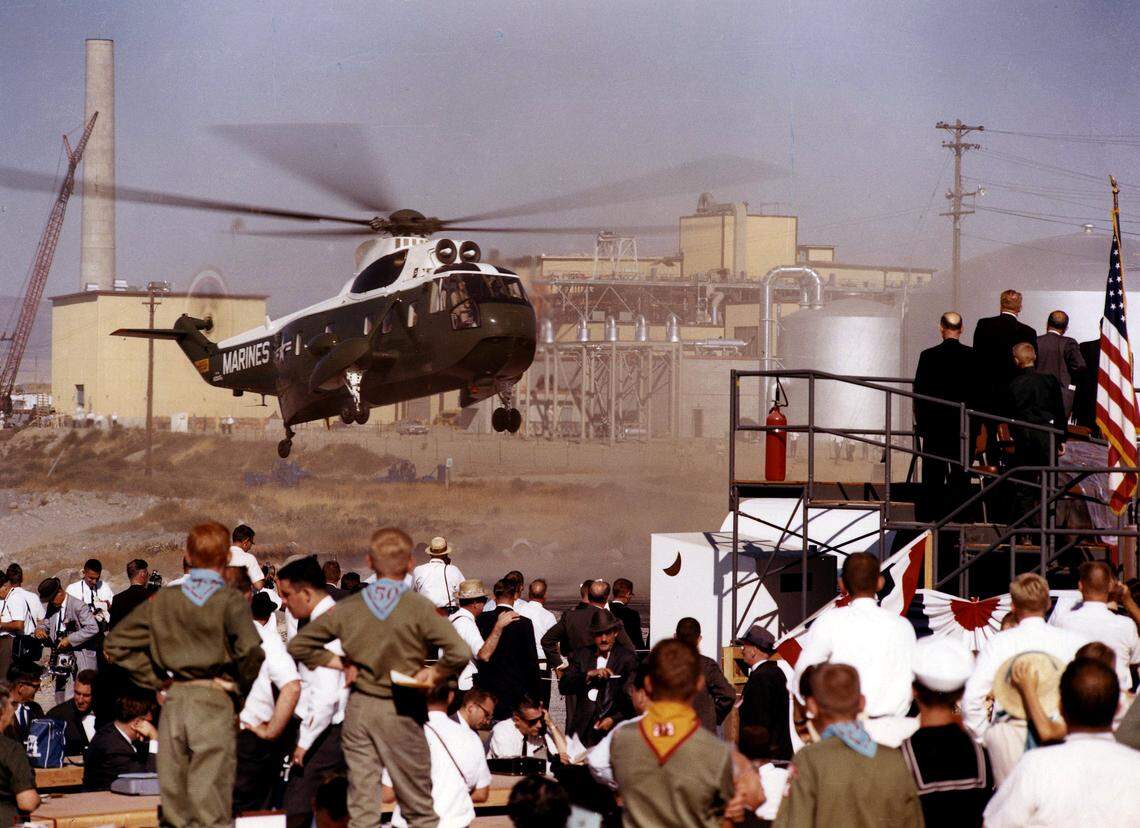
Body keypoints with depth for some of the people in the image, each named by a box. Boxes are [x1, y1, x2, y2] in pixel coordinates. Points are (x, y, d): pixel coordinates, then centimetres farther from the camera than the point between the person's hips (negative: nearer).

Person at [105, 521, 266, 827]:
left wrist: (156, 679, 10)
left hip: (173, 700, 4)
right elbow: (251, 649, -23)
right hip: (213, 699, -4)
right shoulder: (230, 601, -7)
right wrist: (240, 686, -4)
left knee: (173, 803, 11)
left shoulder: (163, 599, 7)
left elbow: (115, 642, 11)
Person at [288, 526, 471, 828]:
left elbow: (298, 645, 7)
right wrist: (433, 674, -5)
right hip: (401, 712, -3)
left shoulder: (349, 607, 1)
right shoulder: (420, 608, -11)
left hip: (359, 707, 3)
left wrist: (338, 662, 8)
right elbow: (459, 653, -21)